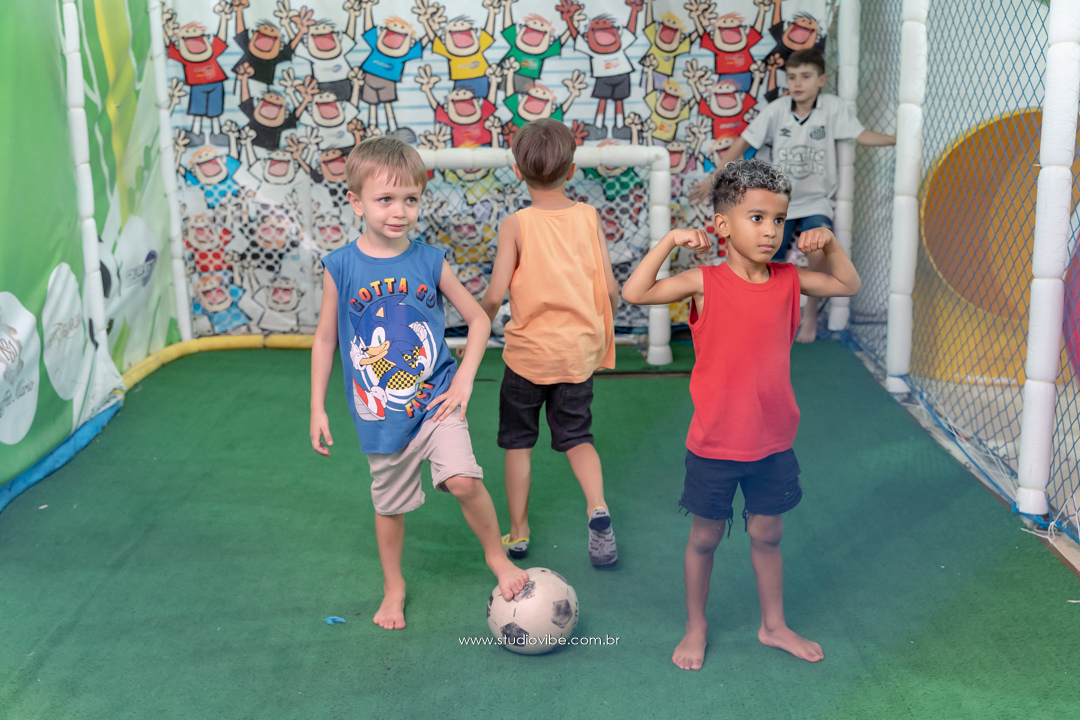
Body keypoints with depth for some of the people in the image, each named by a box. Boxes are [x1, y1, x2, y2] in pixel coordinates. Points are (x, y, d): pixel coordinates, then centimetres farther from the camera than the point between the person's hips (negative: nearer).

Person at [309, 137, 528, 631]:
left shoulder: (430, 261, -6)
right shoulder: (341, 266, -8)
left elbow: (478, 319, 4)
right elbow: (325, 338, 3)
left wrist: (464, 380, -6)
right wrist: (317, 408, 3)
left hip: (434, 399, -1)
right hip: (379, 412, 1)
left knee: (463, 479, -21)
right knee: (389, 505, 15)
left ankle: (497, 556, 6)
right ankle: (393, 587, 40)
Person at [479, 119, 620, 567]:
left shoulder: (516, 225, -11)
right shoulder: (588, 217, -3)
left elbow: (495, 295, -15)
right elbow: (610, 287, -3)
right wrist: (604, 329, 15)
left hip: (528, 350, -2)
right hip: (579, 349, 3)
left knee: (518, 441, 14)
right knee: (577, 436, 18)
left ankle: (518, 533, 21)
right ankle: (597, 507, -6)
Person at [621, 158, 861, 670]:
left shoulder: (788, 281, -2)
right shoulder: (705, 283, -14)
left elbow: (848, 285, 14)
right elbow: (634, 293, -22)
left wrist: (828, 243, -2)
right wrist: (669, 240, -23)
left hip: (772, 441, 4)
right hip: (714, 443, -3)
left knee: (767, 534, 18)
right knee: (704, 537, 13)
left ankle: (773, 625, 37)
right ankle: (695, 627, 32)